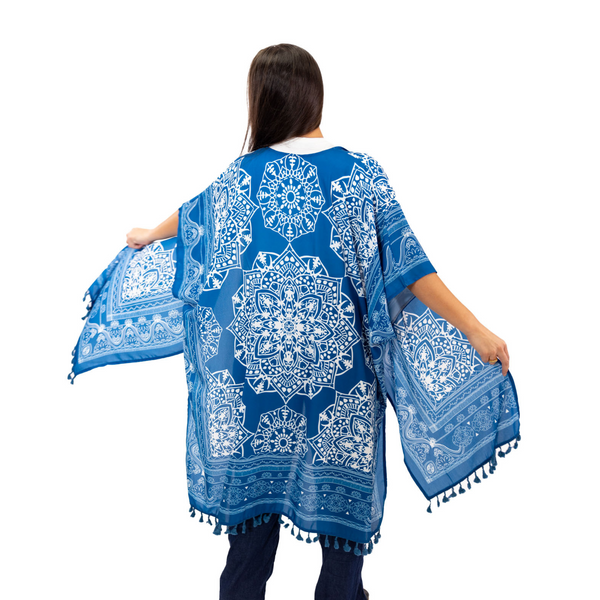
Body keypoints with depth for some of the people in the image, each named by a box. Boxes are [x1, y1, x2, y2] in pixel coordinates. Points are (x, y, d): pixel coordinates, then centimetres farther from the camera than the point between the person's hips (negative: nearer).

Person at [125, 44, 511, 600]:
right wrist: (475, 329, -5)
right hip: (336, 357, -1)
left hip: (252, 353, 2)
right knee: (341, 474, 15)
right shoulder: (363, 174, -8)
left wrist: (148, 234, 41)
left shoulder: (239, 177, -2)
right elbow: (408, 265, -11)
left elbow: (191, 216, 19)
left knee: (254, 474, 16)